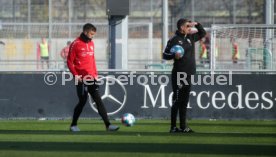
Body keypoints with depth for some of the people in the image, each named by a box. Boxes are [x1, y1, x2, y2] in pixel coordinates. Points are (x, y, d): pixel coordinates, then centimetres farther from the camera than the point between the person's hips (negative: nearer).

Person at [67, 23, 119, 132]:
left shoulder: (91, 43, 12)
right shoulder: (76, 44, -9)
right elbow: (70, 62, -7)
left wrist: (95, 73, 13)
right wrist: (76, 75, -13)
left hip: (91, 78, 6)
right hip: (82, 79, -6)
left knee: (98, 101, -1)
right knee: (83, 101, -1)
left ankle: (108, 125, -6)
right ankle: (73, 125, 15)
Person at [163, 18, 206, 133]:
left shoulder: (190, 38, 14)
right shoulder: (174, 40, -6)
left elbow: (203, 33, 29)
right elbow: (165, 55, -7)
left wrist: (197, 25, 13)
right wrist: (174, 55, -24)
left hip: (188, 74, 7)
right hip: (178, 74, -7)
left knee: (184, 102, 10)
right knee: (177, 101, -5)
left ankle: (183, 126, 14)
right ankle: (173, 127, -2)